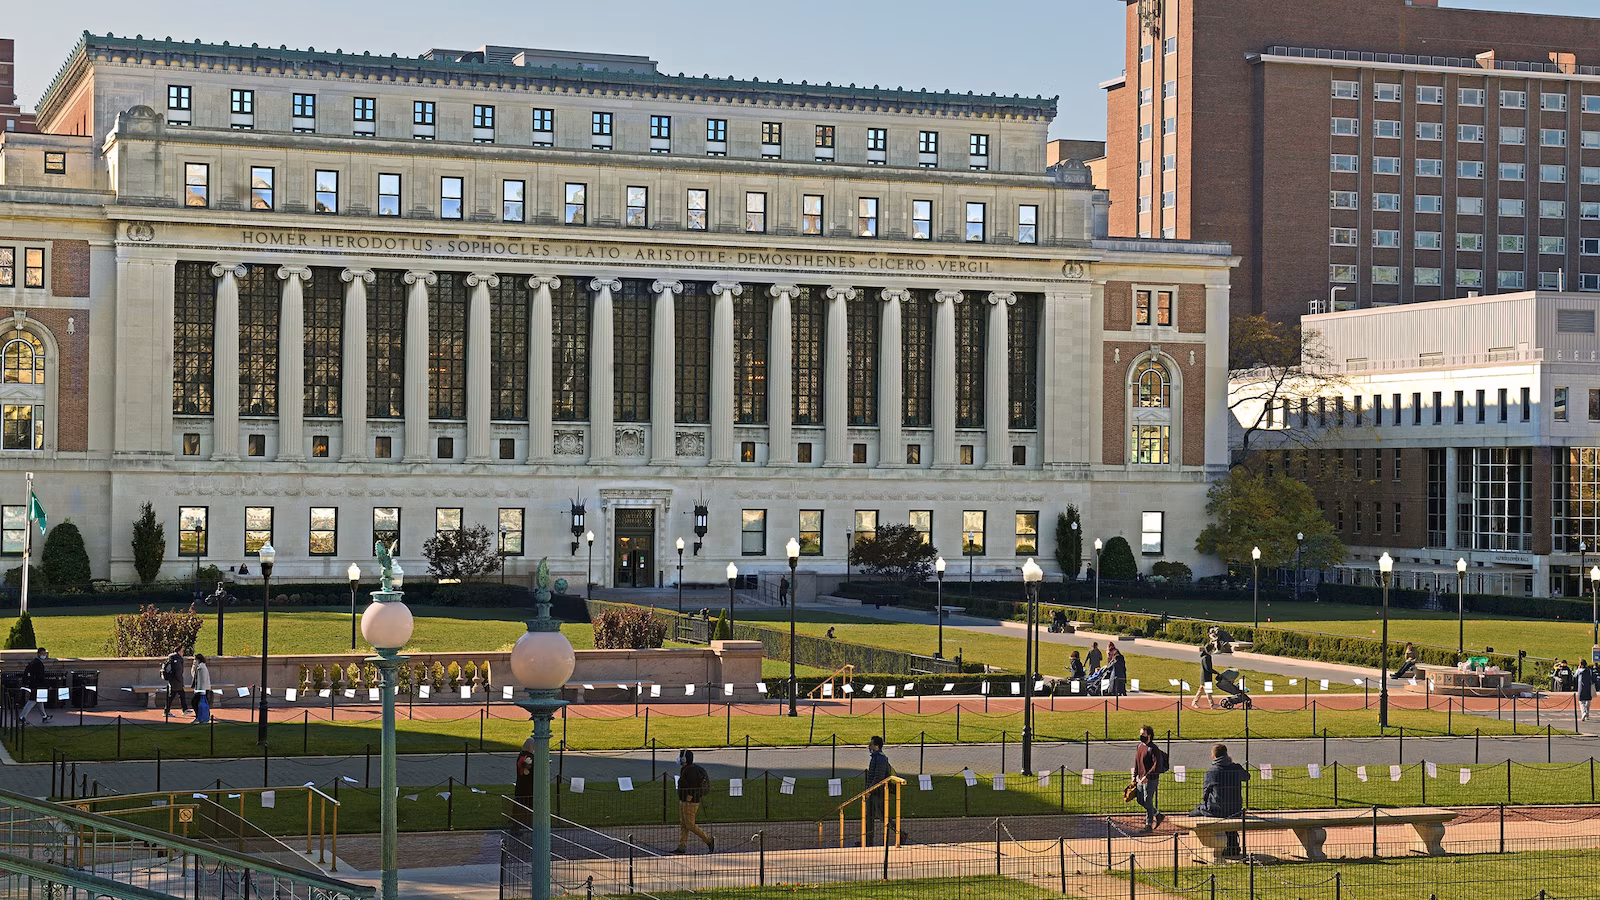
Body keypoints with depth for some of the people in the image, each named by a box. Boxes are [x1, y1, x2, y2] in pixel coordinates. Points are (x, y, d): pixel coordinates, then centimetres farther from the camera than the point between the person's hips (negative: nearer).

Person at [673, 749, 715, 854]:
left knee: (690, 825, -7)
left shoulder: (691, 770, -19)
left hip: (690, 802, -11)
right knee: (683, 825, 10)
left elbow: (693, 788, -24)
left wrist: (688, 800, -22)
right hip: (683, 801, 11)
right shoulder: (684, 770, 14)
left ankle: (709, 840, 2)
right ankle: (682, 847, 12)